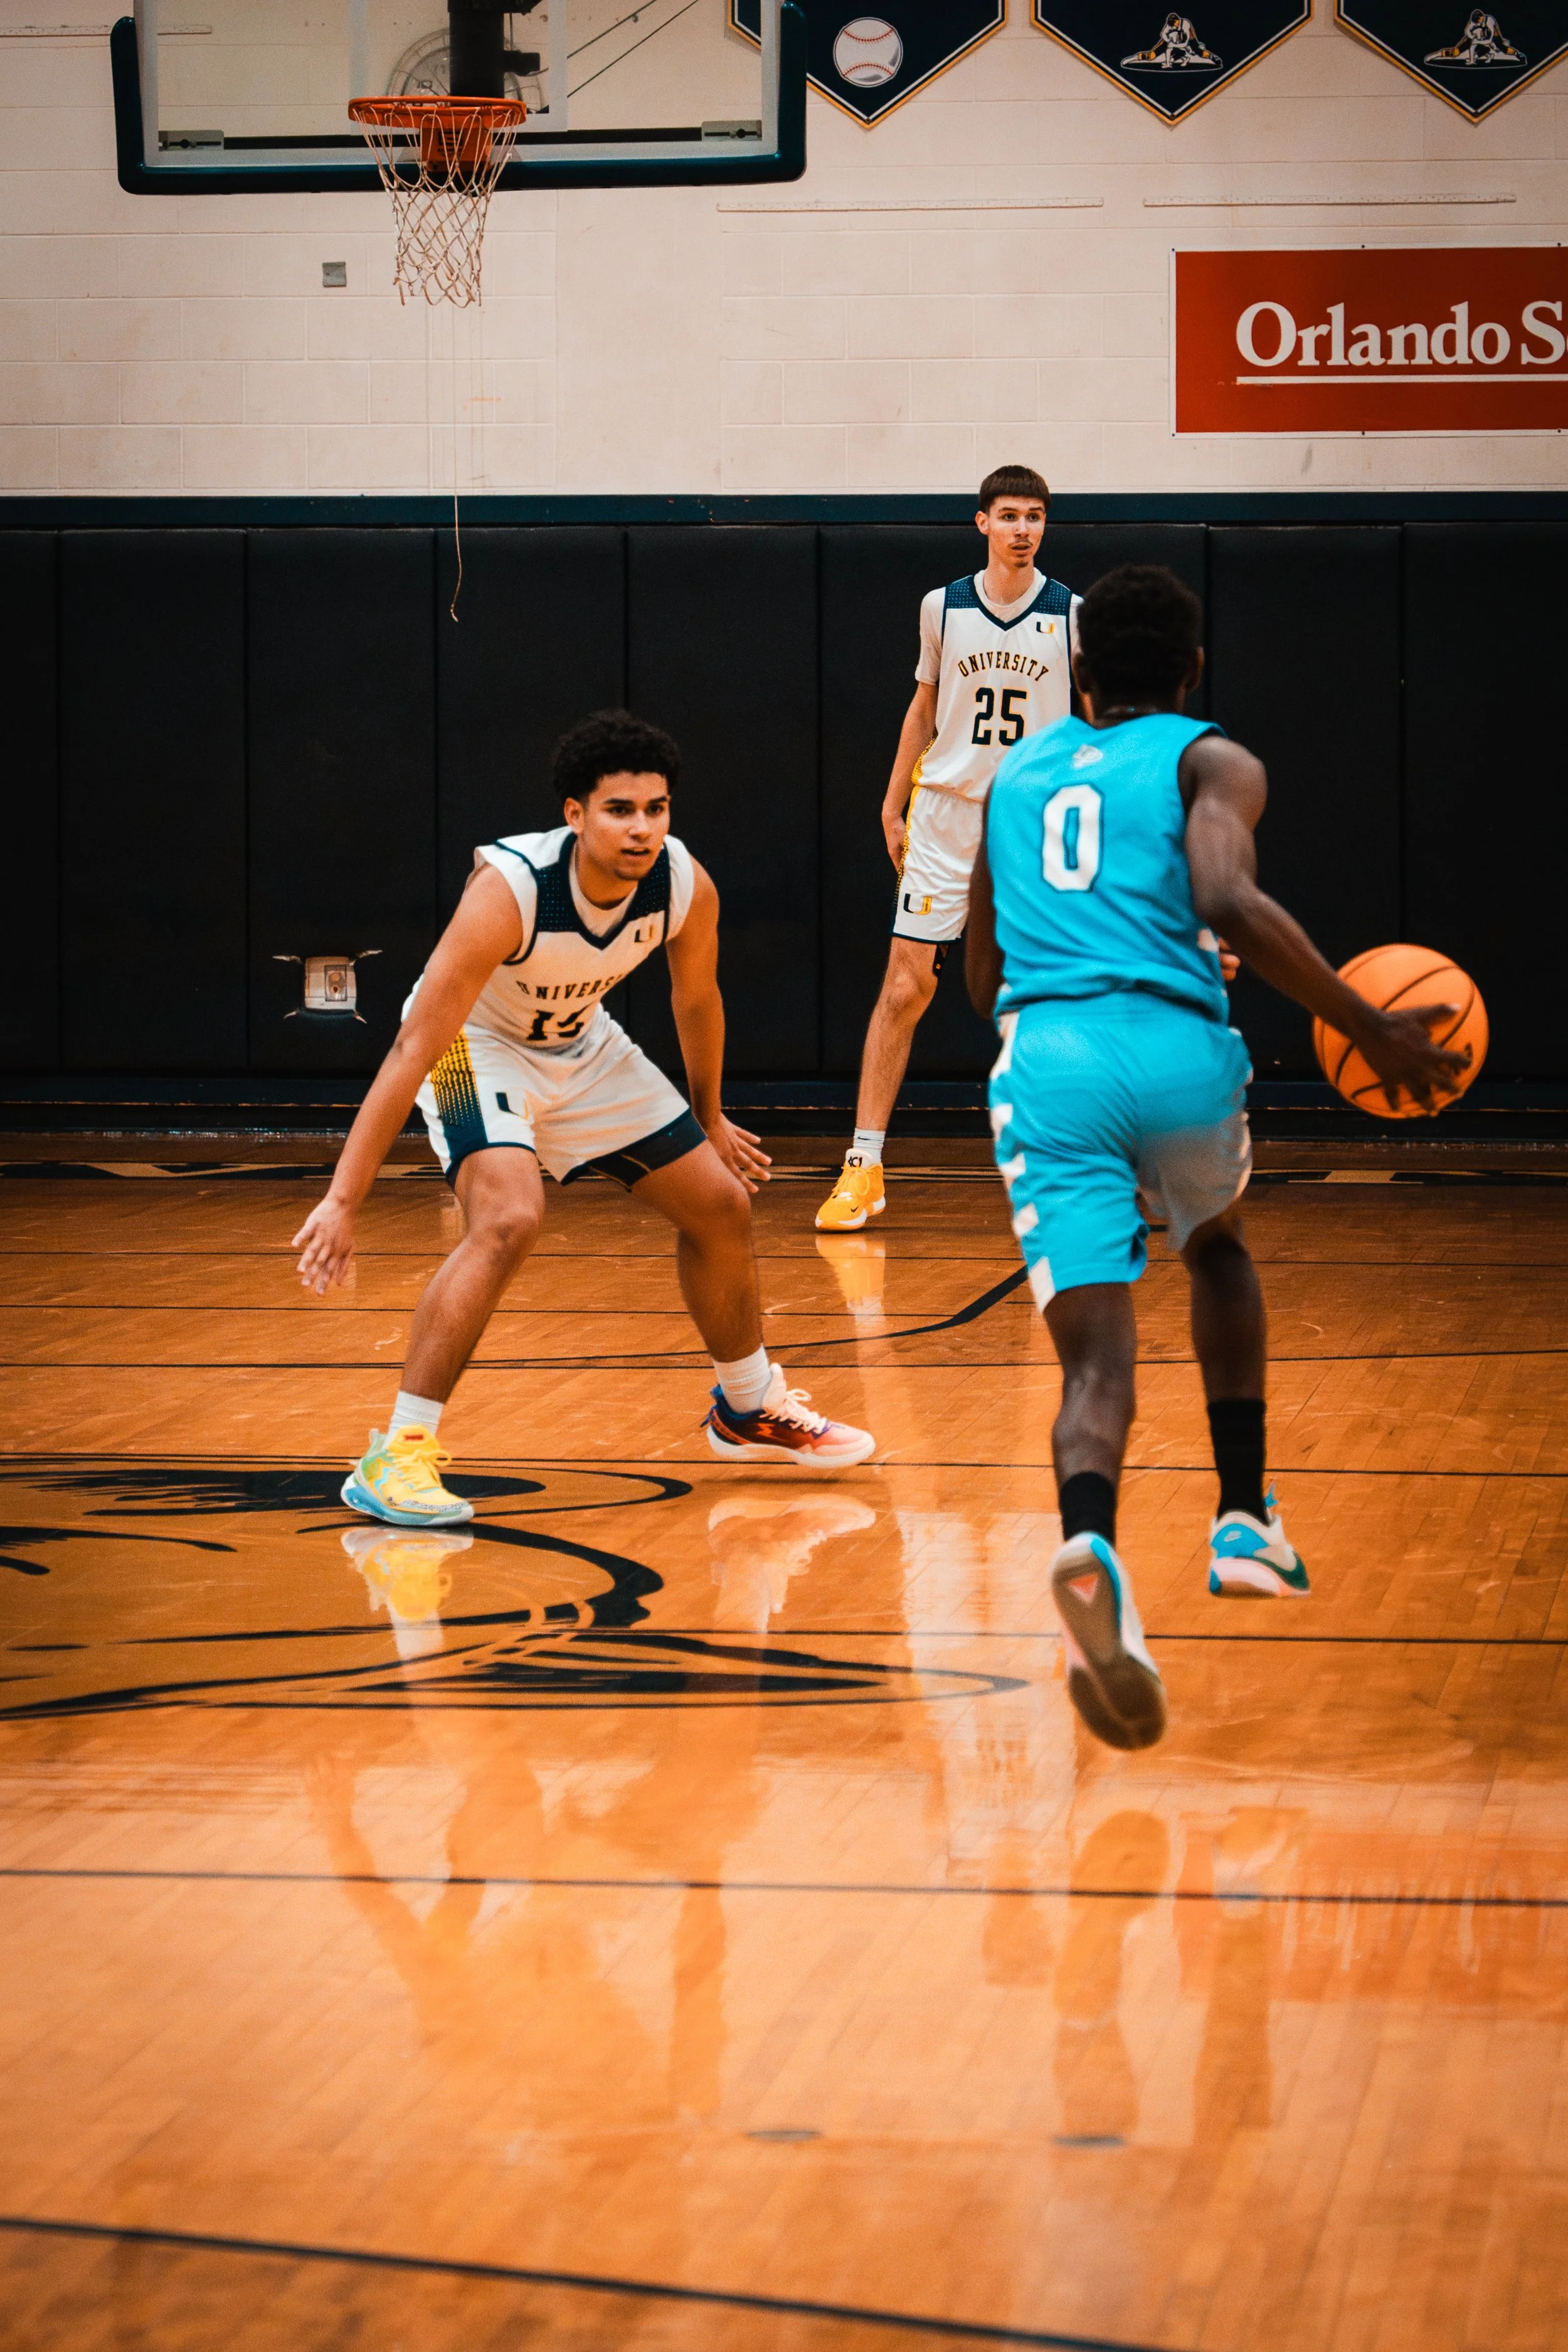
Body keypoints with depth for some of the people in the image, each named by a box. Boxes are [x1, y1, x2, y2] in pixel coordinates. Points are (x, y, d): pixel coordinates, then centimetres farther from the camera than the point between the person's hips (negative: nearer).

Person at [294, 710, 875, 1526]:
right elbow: (413, 1050, -36)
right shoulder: (510, 891, -37)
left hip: (581, 1046, 6)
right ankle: (394, 1457, -25)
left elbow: (697, 1000, 3)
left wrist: (709, 1120, 18)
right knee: (508, 1221, -31)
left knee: (723, 1207, 9)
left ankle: (748, 1412, 35)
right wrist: (343, 1200, -38)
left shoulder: (686, 887, -21)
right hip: (476, 1042, -6)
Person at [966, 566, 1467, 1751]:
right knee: (1218, 1248, 32)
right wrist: (1369, 1028, -5)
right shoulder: (1213, 763, 11)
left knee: (1098, 1354, -8)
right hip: (1179, 1052, -1)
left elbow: (984, 982, 31)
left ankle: (1092, 1544, -40)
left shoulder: (1013, 778, 25)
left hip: (1046, 1063, 1)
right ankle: (1245, 1521, 27)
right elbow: (1230, 903, -10)